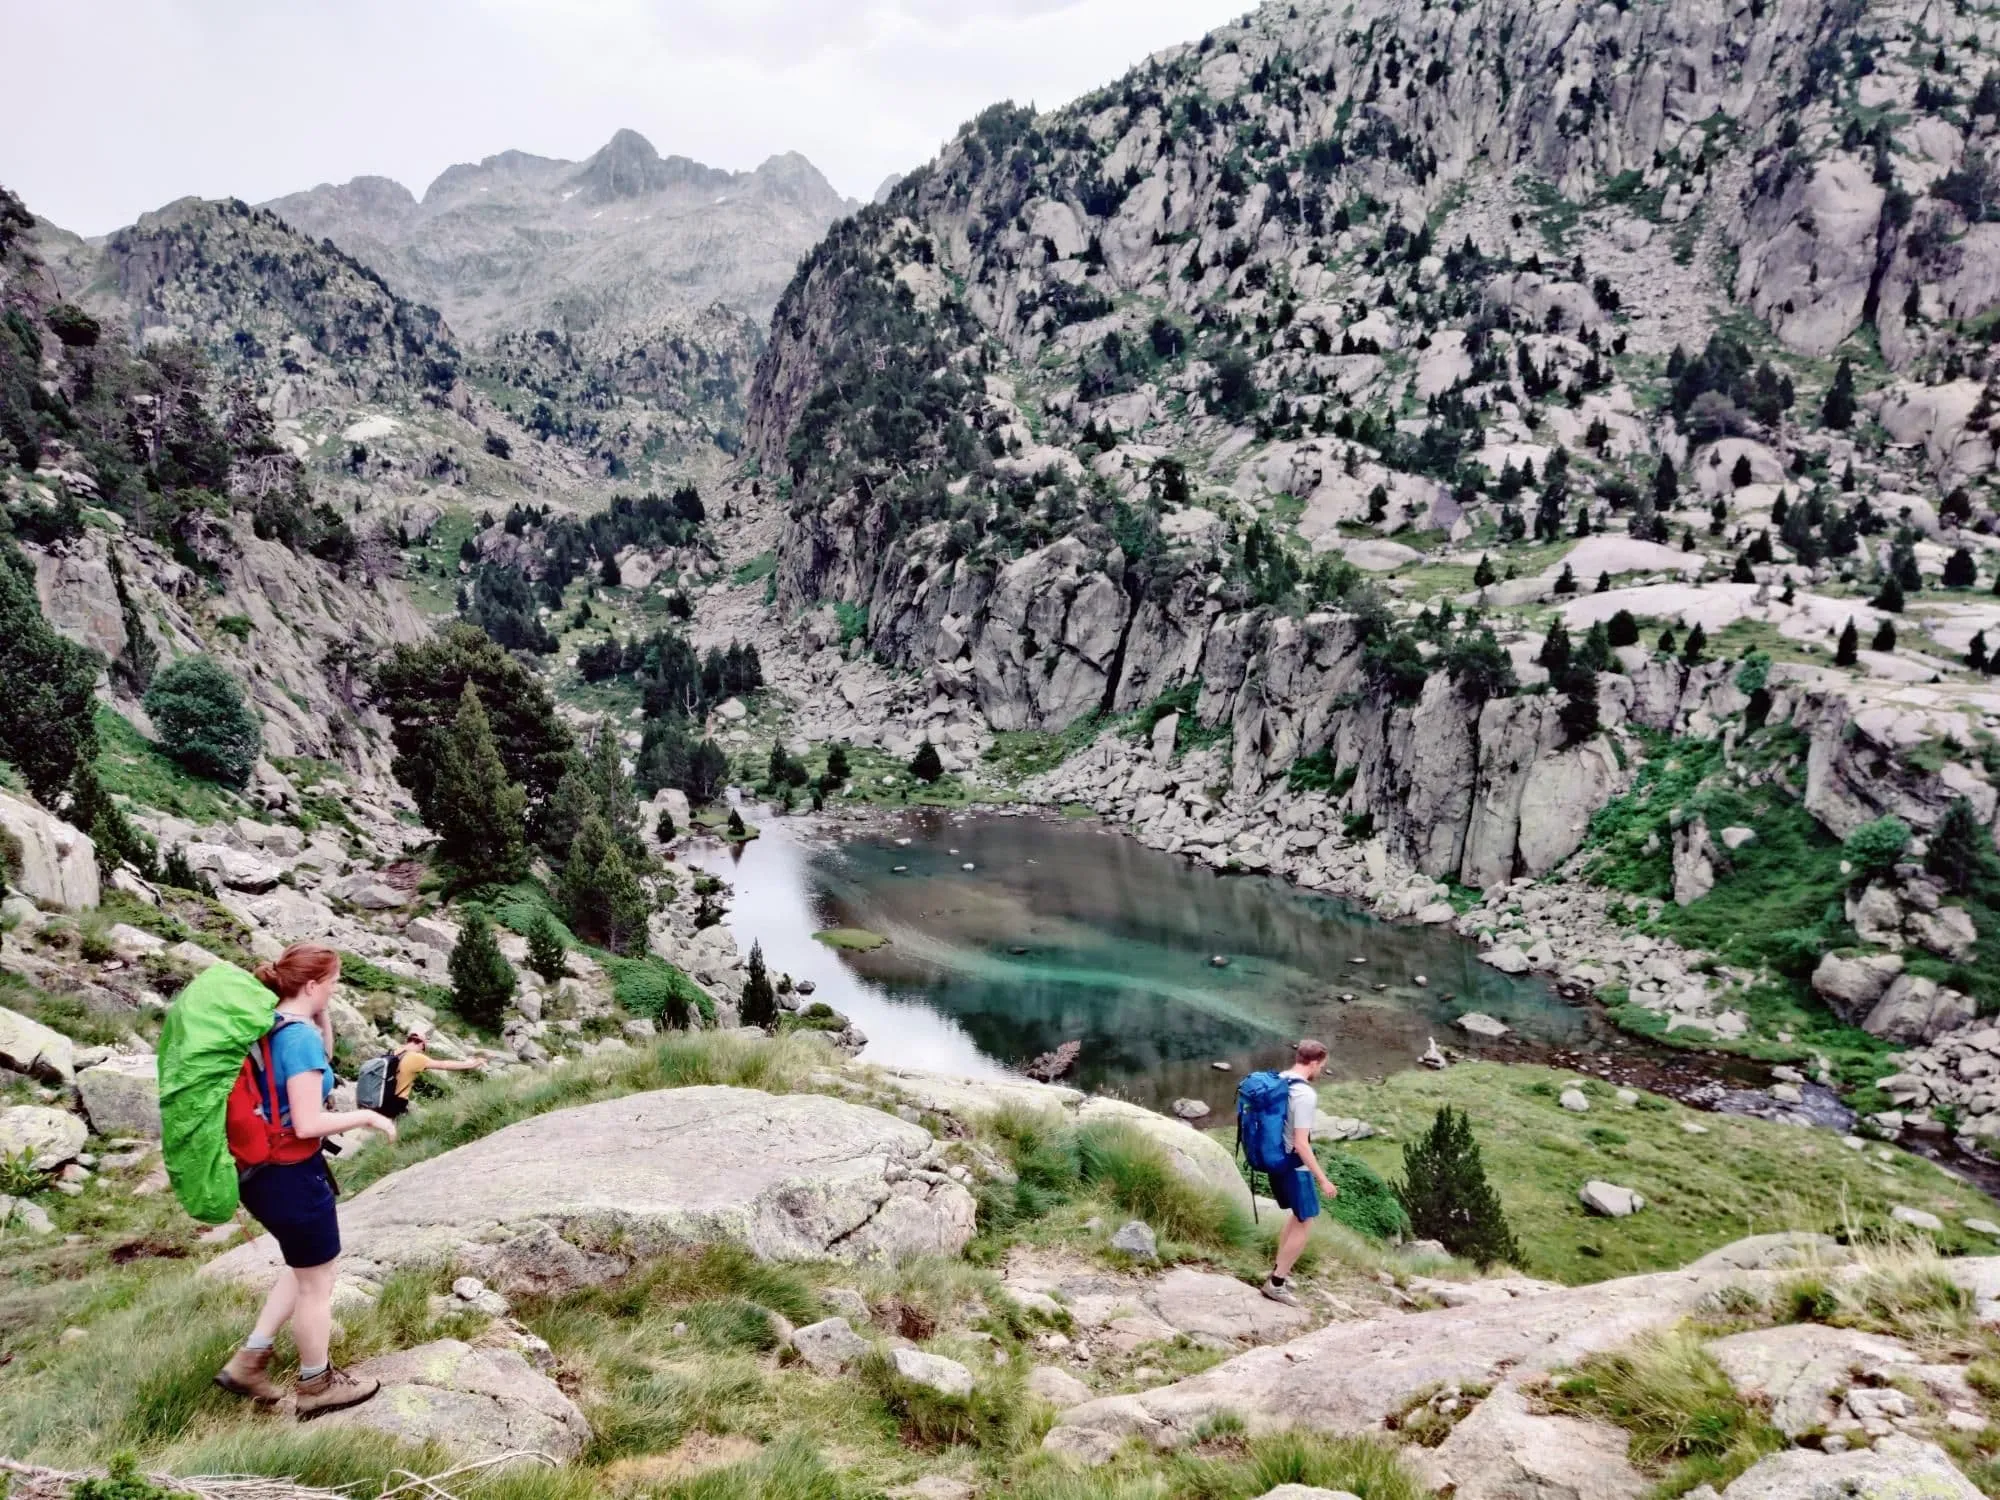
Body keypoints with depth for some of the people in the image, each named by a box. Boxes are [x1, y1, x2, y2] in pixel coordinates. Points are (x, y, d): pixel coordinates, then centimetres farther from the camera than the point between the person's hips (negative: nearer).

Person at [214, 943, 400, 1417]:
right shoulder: (300, 1035, -24)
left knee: (305, 1268, 27)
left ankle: (247, 1362, 30)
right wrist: (367, 1117, -13)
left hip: (263, 1172, 9)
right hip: (291, 1176, -9)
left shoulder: (268, 1026, 3)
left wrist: (321, 1018, 6)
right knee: (316, 1283, 10)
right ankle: (317, 1386, 26)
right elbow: (308, 1123, -26)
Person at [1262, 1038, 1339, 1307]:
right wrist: (1322, 1179, -19)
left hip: (1276, 1161, 9)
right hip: (1295, 1167, -9)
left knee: (1296, 1215, 25)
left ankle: (1279, 1271, 32)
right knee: (1304, 1224, 4)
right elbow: (1301, 1143, -25)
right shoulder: (1305, 1094, -24)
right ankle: (1276, 1283, 7)